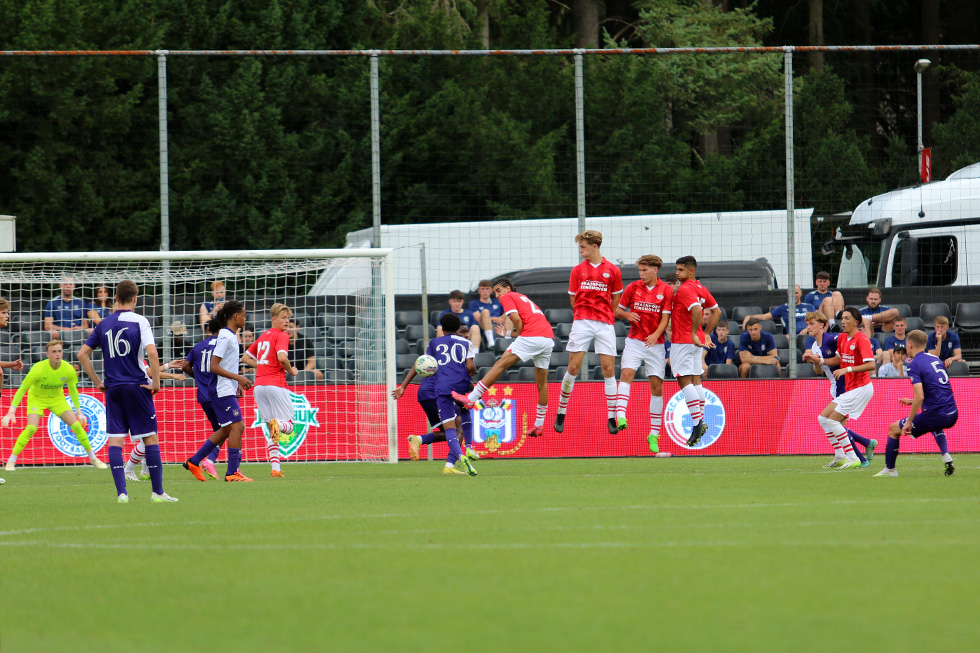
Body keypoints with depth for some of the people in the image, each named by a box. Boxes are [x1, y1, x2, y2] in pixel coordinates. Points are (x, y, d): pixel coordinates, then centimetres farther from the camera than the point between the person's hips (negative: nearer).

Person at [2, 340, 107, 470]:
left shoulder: (68, 370, -19)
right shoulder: (38, 369, -30)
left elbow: (72, 390, 1)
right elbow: (22, 390, -23)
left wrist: (79, 412, 5)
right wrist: (11, 412, -27)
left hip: (57, 398, 3)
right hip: (36, 398, -3)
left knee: (76, 426, -8)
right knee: (31, 428, -26)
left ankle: (93, 459, 10)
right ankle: (11, 461, -15)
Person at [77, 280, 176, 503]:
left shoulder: (104, 324, 7)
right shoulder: (139, 321, -6)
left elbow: (82, 354, 7)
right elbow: (151, 352, -18)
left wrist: (97, 382, 11)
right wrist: (156, 382, -9)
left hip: (113, 389, 3)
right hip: (138, 386, -3)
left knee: (114, 440, 2)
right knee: (150, 437, 4)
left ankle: (121, 492, -7)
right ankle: (157, 491, 3)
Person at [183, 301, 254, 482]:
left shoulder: (232, 336, 16)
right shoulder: (225, 337, -15)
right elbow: (214, 366, -20)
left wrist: (238, 384, 18)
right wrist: (238, 378, -21)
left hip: (228, 390, 10)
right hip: (223, 391, -10)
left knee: (227, 430, 12)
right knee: (236, 427, -12)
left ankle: (194, 462, 19)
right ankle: (232, 472, -11)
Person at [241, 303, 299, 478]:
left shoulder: (263, 337, 19)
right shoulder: (281, 336, -4)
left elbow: (246, 357, 27)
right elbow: (282, 357, -20)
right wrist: (291, 371, -3)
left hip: (259, 385, 7)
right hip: (276, 384, -7)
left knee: (272, 431, 10)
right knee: (288, 426, -1)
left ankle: (276, 468, 1)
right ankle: (277, 424, -37)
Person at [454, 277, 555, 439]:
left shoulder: (507, 297, 9)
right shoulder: (524, 299, 32)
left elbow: (516, 318, -8)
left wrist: (518, 334, 7)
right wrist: (508, 334, 30)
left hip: (532, 337, -8)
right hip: (549, 337, 8)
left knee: (500, 364, -8)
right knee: (542, 384, 13)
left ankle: (471, 399, -11)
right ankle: (539, 425, 18)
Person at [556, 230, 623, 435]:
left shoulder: (612, 271, 6)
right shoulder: (577, 270, 9)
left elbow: (616, 299, 13)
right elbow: (573, 298, 12)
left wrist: (604, 315, 9)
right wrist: (586, 314, 7)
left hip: (605, 324, 0)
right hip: (581, 323, 0)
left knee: (609, 369, -4)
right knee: (573, 367, -4)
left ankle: (611, 418, -1)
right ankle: (561, 414, 7)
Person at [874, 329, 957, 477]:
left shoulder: (915, 365, -9)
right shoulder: (935, 358, 15)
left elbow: (920, 397, -19)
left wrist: (909, 422, -12)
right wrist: (913, 401, 32)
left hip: (935, 415, -7)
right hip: (952, 414, 7)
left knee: (894, 429, 11)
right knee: (934, 425, 43)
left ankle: (890, 469, 19)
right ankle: (946, 457, 21)